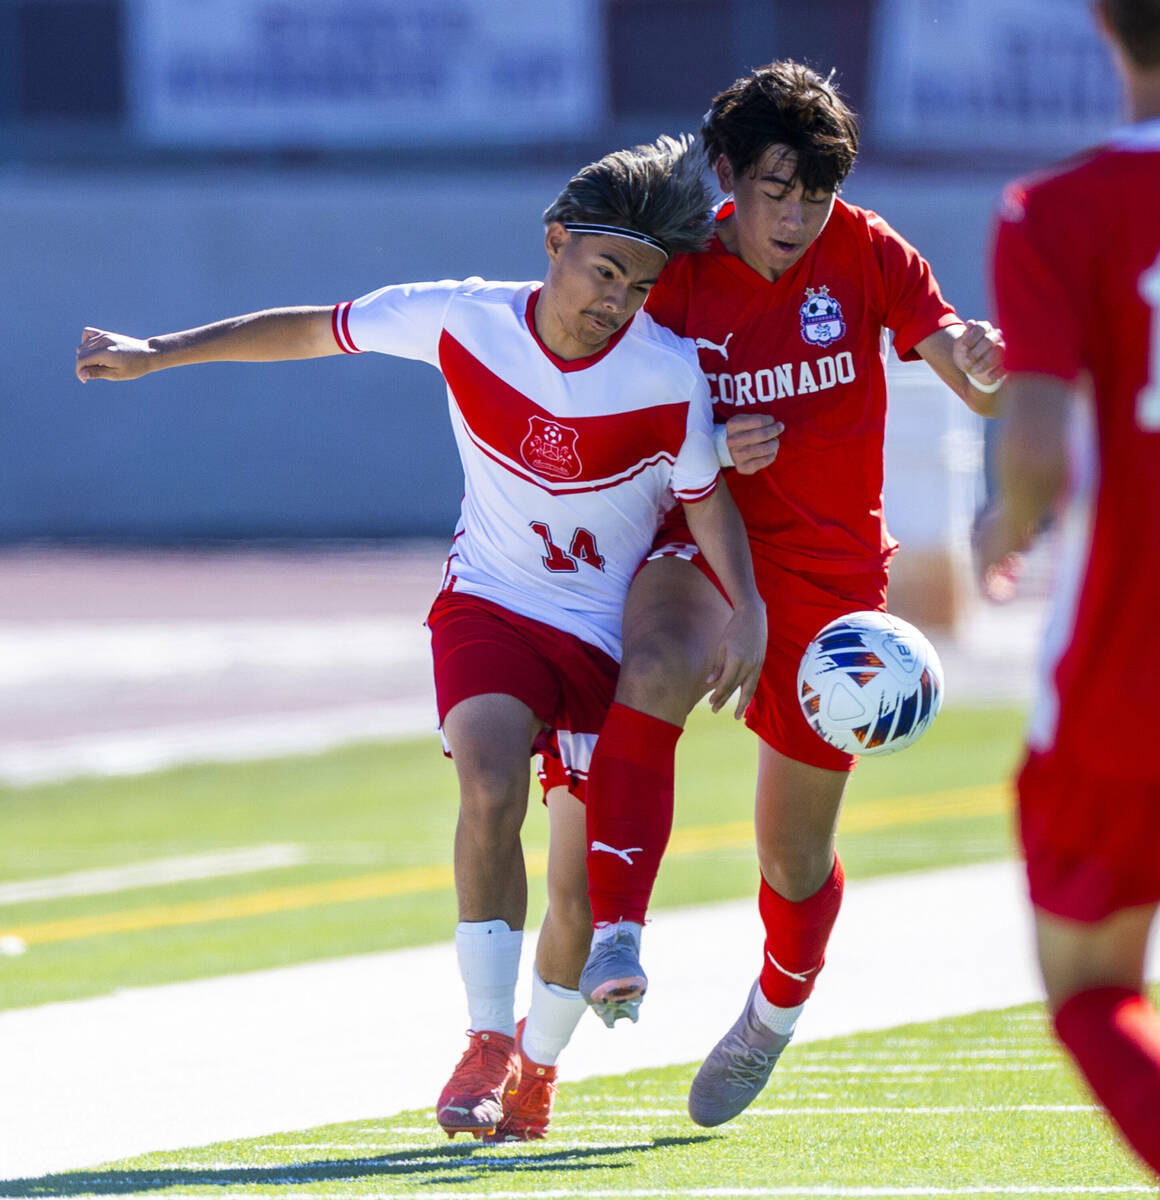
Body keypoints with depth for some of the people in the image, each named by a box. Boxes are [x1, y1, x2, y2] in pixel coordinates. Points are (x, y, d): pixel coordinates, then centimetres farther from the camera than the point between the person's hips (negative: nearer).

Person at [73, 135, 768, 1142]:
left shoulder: (670, 375, -17)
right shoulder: (462, 321, -13)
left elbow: (707, 495, -2)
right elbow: (313, 332, -1)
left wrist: (749, 609, -17)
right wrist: (158, 353, 3)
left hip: (611, 635, 0)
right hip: (488, 606, 0)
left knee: (579, 886, 1)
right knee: (490, 792, -28)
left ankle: (539, 1062, 27)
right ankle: (488, 1042, -20)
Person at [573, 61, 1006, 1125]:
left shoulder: (865, 254, -6)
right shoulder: (682, 271, -6)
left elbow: (981, 392, -10)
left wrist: (988, 364, -34)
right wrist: (709, 450, -20)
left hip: (831, 572, 1)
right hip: (706, 540, 0)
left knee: (795, 855, 8)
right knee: (653, 674, -37)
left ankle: (773, 1018, 39)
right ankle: (615, 943, -40)